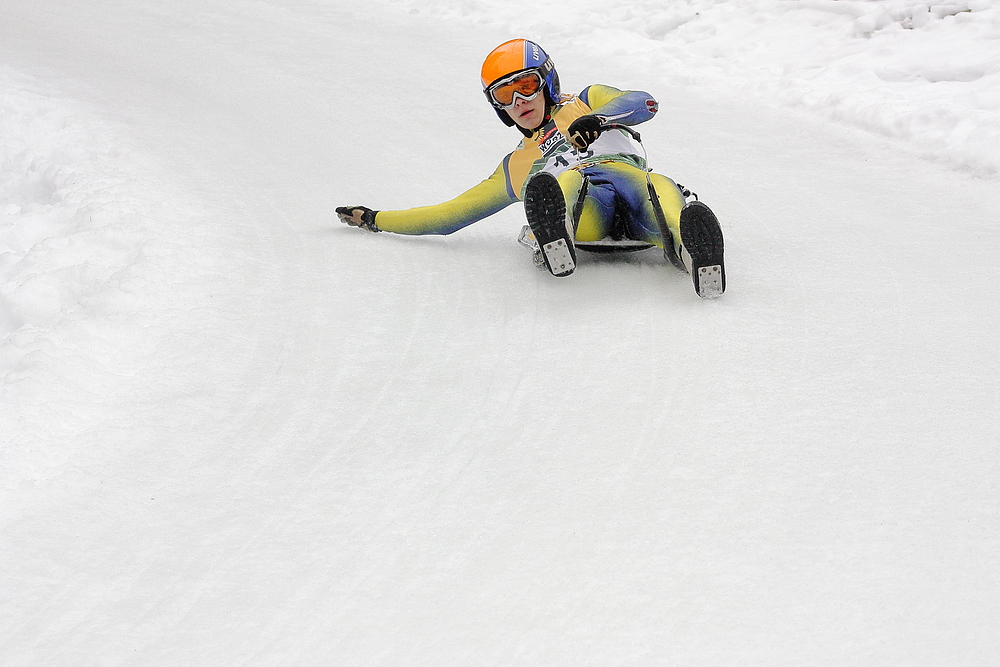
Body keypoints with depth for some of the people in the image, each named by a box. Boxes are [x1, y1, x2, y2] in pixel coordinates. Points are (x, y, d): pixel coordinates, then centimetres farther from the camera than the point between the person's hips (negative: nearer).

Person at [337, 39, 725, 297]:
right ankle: (555, 232, -72)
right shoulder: (516, 167, 42)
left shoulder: (585, 103, 36)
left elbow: (643, 103, 16)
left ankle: (686, 242, -72)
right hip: (582, 210, 0)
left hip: (628, 178, 0)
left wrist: (596, 119, -6)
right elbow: (450, 214, 44)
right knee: (569, 179, -39)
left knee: (660, 189, -40)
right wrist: (374, 220, 43)